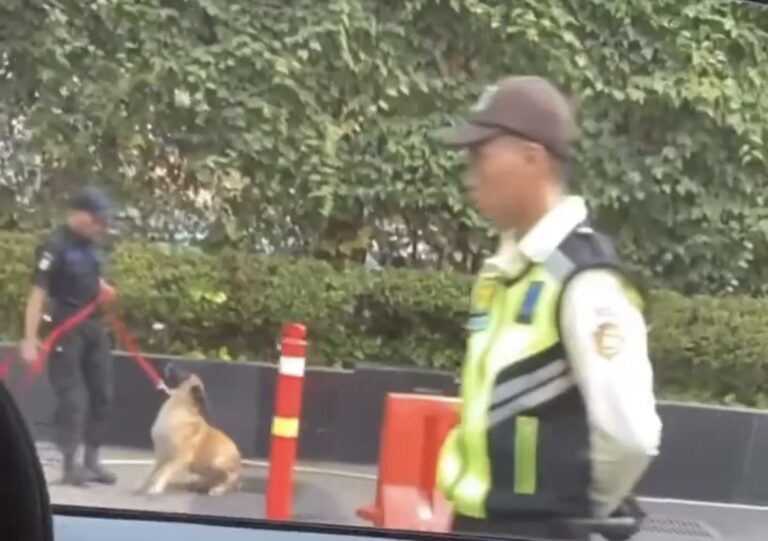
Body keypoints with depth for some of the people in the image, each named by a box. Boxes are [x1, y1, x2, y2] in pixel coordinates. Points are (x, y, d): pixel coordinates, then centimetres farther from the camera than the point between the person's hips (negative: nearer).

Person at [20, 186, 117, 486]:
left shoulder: (89, 245, 7)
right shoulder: (55, 246, -16)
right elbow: (37, 294, -22)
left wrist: (103, 288, 6)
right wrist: (30, 339, -28)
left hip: (95, 326, 8)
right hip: (68, 328, -8)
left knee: (102, 394, 12)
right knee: (70, 397, -5)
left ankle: (91, 461, 22)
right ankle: (70, 465, 4)